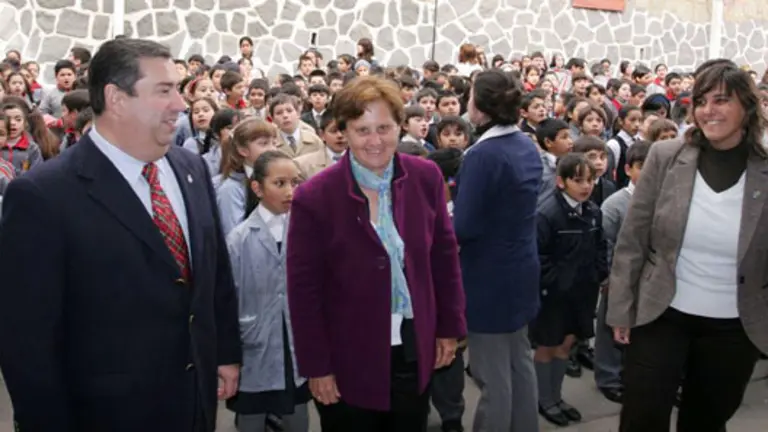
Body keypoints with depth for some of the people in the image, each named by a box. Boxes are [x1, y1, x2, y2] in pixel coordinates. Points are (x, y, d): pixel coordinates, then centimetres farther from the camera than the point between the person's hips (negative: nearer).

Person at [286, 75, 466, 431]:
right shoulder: (314, 198, -16)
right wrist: (315, 366, -9)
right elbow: (303, 290, -11)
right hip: (350, 359, -3)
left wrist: (450, 327, 6)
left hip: (415, 351, 4)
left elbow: (445, 256, 5)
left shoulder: (426, 177, -5)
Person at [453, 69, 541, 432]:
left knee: (493, 374, 4)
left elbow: (463, 228, -24)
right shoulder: (528, 147, 4)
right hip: (520, 269, 9)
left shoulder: (483, 154, -22)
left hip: (489, 276, -9)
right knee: (520, 361, 19)